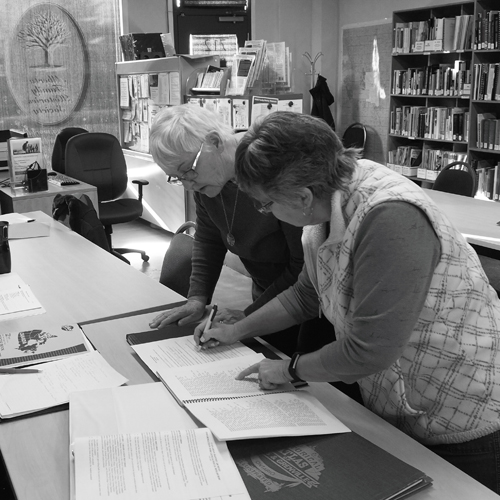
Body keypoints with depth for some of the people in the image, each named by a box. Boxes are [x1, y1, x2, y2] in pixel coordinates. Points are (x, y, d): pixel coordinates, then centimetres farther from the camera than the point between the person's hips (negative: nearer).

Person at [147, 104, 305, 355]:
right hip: (265, 297, 7)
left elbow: (305, 265, -27)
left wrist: (250, 315, -23)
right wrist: (197, 299, -4)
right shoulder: (207, 176, -5)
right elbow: (208, 239, 8)